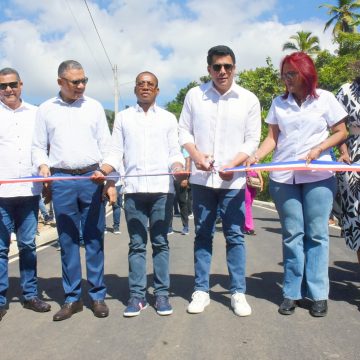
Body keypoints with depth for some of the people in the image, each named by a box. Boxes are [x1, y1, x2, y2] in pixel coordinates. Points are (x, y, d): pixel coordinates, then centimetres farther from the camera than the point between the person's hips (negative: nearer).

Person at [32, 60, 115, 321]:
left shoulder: (94, 107, 9)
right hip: (61, 181, 0)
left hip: (92, 178, 0)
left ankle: (97, 295, 13)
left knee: (94, 239, 3)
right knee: (68, 241, 5)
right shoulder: (46, 109, 9)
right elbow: (39, 146, 12)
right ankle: (72, 298, 15)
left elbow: (106, 146, 8)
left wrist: (110, 181, 0)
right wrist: (43, 164, -10)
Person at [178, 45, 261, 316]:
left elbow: (252, 140, 1)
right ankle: (201, 290, 19)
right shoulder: (195, 95, 3)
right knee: (203, 235, 8)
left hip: (233, 179, -1)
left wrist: (232, 165, -13)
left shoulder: (249, 99, 1)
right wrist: (195, 154, -11)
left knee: (235, 236, 3)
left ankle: (238, 292, 14)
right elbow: (184, 130, 7)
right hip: (202, 177, 1)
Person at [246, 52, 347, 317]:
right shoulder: (279, 103, 10)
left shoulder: (325, 99, 5)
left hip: (318, 176, -1)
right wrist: (255, 157, -9)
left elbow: (341, 133, 6)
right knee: (292, 234, 4)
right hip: (283, 177, 2)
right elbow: (272, 138, 7)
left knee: (316, 234, 0)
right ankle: (292, 293, 11)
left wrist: (319, 149, -9)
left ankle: (318, 293, 10)